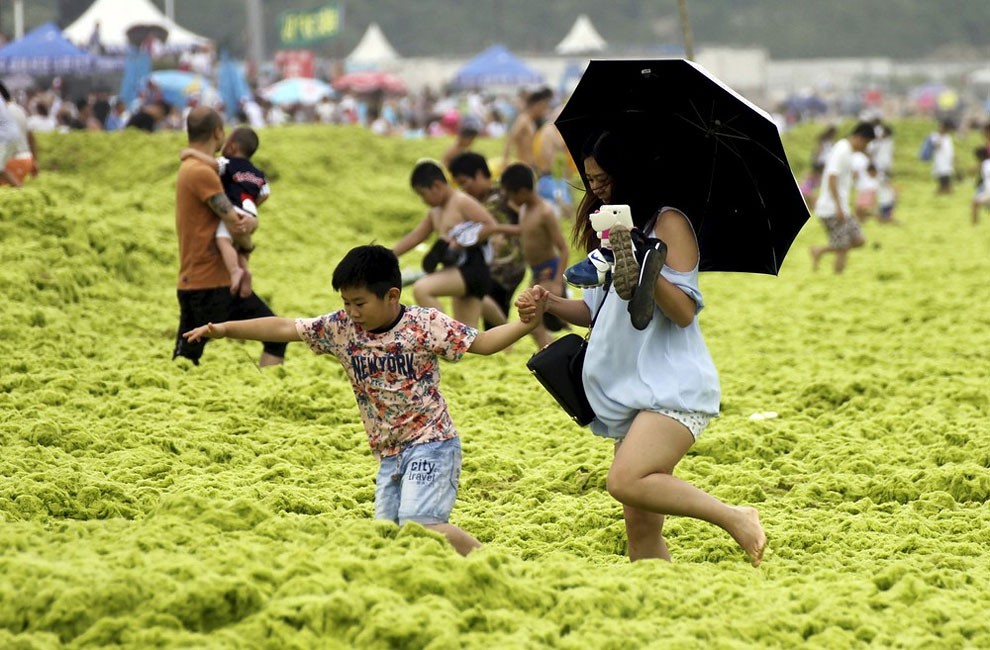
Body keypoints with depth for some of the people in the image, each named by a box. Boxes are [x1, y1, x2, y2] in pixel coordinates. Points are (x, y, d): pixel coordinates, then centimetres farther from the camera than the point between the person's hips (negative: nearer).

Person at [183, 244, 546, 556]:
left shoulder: (424, 324, -11)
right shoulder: (341, 328, 2)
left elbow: (481, 343, -11)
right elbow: (284, 328, 5)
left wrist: (526, 324, -26)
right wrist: (226, 329, 1)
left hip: (430, 443, -7)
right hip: (389, 453, 7)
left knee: (418, 524, -24)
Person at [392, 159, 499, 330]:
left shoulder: (462, 202, -8)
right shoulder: (435, 212, 19)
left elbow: (492, 226, -16)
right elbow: (415, 236, 26)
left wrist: (461, 243, -22)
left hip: (472, 269, -10)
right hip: (458, 272, 10)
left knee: (421, 289, -25)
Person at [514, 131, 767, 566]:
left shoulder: (668, 222, -4)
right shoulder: (610, 229, 21)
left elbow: (684, 312, -12)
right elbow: (595, 310, 23)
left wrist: (645, 268, -26)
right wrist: (549, 304, 6)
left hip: (673, 387, -8)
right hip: (631, 392, 8)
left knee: (626, 482, -28)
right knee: (640, 525, 1)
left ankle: (735, 518, -17)